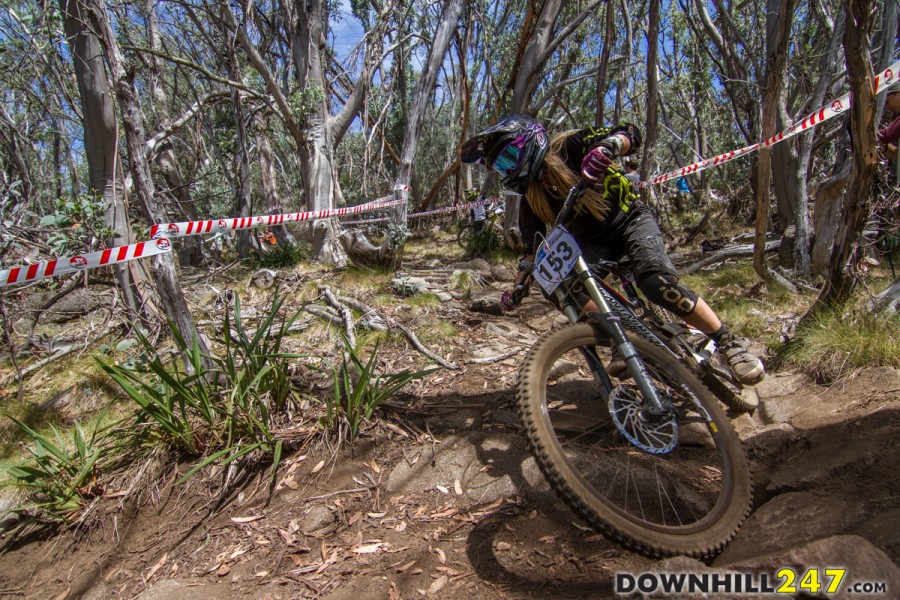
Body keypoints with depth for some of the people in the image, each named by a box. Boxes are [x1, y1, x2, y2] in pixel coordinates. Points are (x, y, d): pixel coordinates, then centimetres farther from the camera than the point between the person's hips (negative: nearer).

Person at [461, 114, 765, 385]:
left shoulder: (569, 147, -15)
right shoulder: (530, 199, -1)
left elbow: (630, 134, -23)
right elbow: (533, 250, 2)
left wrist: (607, 145, -45)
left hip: (629, 221, -4)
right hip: (592, 243, 5)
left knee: (656, 280, -30)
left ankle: (728, 343, -14)